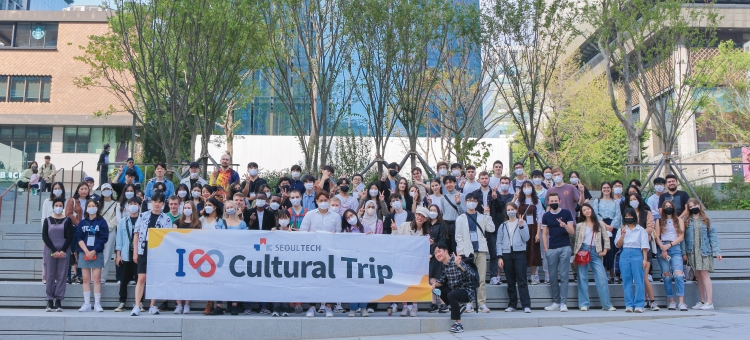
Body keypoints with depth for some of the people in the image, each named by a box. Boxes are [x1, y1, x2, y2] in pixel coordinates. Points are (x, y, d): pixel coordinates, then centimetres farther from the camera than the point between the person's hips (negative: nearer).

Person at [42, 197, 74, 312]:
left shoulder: (67, 220, 5)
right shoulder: (47, 220, 6)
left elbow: (70, 236, 0)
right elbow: (44, 236, 0)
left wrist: (63, 251, -10)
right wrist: (54, 251, -10)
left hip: (64, 251, 0)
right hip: (50, 251, 0)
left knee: (61, 276, -2)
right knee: (50, 276, 0)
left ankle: (58, 301, 1)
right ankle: (50, 301, 4)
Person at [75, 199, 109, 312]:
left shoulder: (101, 222, 3)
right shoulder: (82, 222, 11)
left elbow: (103, 238, -4)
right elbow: (79, 238, 3)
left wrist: (93, 251, -11)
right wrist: (87, 251, -10)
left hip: (97, 253, -2)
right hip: (84, 253, 3)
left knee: (96, 278, -5)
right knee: (86, 279, 3)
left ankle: (97, 304, -1)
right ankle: (87, 304, 6)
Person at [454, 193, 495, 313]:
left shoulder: (482, 217, 16)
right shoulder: (461, 218, 11)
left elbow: (491, 229, 2)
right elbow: (458, 236, 5)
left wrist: (487, 215, -2)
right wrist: (460, 251, -6)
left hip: (481, 250, 1)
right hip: (467, 251, -1)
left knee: (481, 278, -2)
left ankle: (482, 303, 1)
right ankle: (468, 303, 3)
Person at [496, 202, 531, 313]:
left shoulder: (522, 223, 8)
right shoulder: (503, 226, 14)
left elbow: (526, 238, -2)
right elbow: (499, 242, 10)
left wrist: (521, 226, -12)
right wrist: (499, 257, 1)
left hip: (519, 253, -3)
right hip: (507, 254, 3)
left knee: (522, 281, -7)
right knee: (510, 281, 6)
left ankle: (526, 305, -7)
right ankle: (512, 304, 13)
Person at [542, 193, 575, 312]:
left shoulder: (567, 213, 3)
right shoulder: (546, 216, 10)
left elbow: (572, 232, 1)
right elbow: (545, 234, 13)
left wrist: (565, 225, -19)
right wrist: (545, 248, 4)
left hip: (565, 248, -3)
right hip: (551, 249, 3)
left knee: (563, 276, -3)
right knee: (553, 277, 5)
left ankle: (563, 303, -1)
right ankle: (555, 302, 12)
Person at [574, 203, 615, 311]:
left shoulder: (599, 224, 9)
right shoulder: (579, 226, 8)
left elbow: (606, 238, 8)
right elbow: (576, 241, 7)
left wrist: (604, 251, -2)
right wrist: (576, 254, 0)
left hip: (595, 252, 0)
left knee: (602, 277, -7)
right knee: (583, 278, 0)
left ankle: (607, 304, -3)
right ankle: (584, 304, 5)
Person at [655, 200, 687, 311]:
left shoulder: (679, 221, 15)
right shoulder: (659, 221, 16)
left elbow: (681, 237, 5)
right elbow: (657, 237, 6)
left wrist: (669, 245, -7)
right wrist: (662, 248, -8)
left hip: (675, 248, -1)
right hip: (662, 249, 1)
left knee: (678, 274, -16)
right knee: (667, 276, -1)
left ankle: (681, 302, -21)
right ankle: (671, 302, 3)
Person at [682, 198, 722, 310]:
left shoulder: (706, 221, 5)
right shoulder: (687, 222, 7)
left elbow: (713, 235, 2)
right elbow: (682, 237, 4)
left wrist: (716, 251, -5)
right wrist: (683, 252, -4)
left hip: (704, 251, -2)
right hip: (692, 252, 3)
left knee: (704, 274, -9)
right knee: (698, 276, 8)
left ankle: (709, 302, -9)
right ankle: (702, 301, 15)